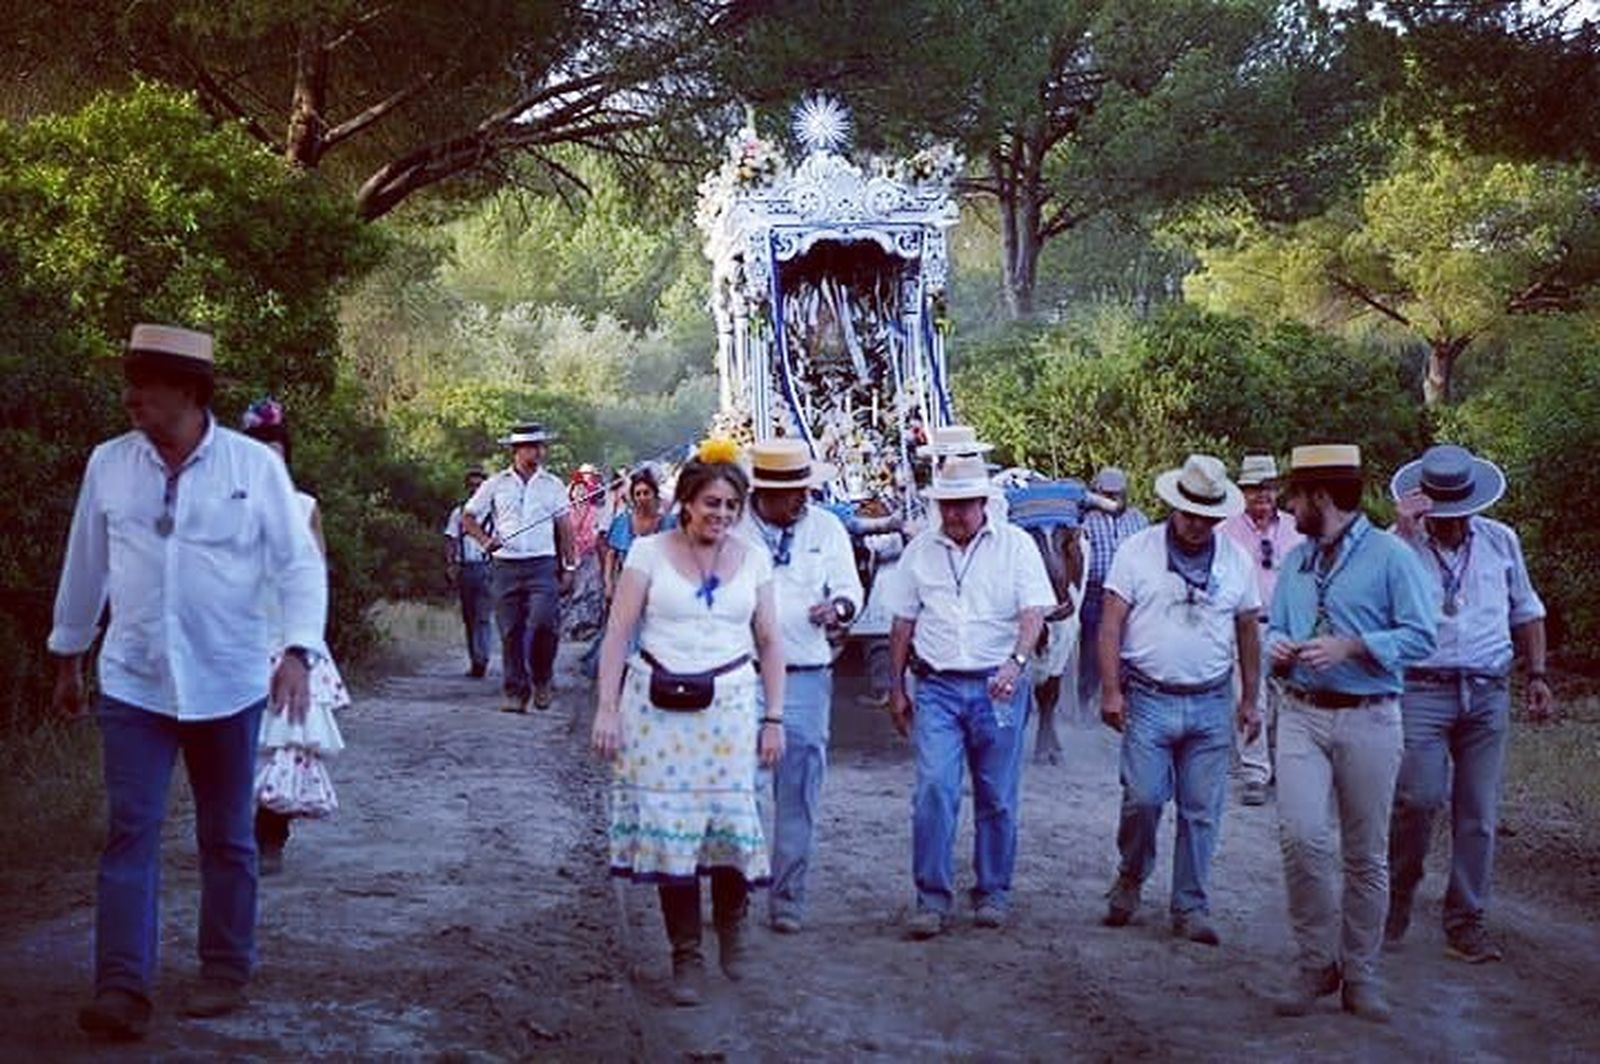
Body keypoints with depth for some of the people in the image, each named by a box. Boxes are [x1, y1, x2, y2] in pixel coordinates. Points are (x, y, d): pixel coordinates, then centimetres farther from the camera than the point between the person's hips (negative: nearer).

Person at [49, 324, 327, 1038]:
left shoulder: (254, 466, -7)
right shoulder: (109, 464, 0)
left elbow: (299, 565, -7)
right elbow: (85, 566, 11)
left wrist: (297, 651, -21)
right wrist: (68, 657, 18)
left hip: (228, 684, -1)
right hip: (133, 684, 1)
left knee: (227, 838, 11)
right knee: (130, 833, -4)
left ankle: (225, 972, 24)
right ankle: (122, 987, -2)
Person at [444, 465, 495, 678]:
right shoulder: (459, 512, 13)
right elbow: (451, 540, 11)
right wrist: (450, 564, -2)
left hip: (487, 567, -4)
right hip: (464, 569, 4)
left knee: (484, 617, -13)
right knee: (469, 618, 8)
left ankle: (481, 661, -17)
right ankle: (474, 660, 16)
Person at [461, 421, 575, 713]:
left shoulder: (553, 486, 10)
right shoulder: (495, 485, 7)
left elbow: (564, 528, 13)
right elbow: (468, 517, 13)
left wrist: (569, 567, 8)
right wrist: (485, 540, -4)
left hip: (543, 565, -1)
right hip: (506, 566, 1)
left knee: (544, 622, -17)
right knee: (511, 632, 0)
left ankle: (542, 680, 5)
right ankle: (515, 693, 7)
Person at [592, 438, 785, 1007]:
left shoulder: (753, 559, 9)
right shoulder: (649, 552, 2)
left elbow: (770, 643, 11)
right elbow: (618, 633, 0)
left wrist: (773, 718, 6)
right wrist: (607, 708, -7)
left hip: (729, 705, 1)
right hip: (658, 706, -1)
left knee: (731, 819, -5)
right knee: (669, 825, -2)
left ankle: (732, 925, 24)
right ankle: (685, 956, 9)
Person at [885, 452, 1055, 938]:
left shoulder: (1015, 545, 1)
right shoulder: (920, 550, 9)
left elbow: (1034, 611, -9)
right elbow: (903, 623, 14)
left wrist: (1016, 661, -26)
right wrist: (897, 689, 13)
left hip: (998, 685, -1)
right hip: (937, 685, 1)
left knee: (997, 797, 6)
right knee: (933, 789, -10)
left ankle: (993, 893, 19)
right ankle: (932, 897, -3)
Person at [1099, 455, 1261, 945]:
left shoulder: (1236, 560, 8)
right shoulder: (1138, 550, 0)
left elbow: (1248, 632, 15)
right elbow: (1111, 623, -2)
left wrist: (1249, 700, 14)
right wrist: (1111, 690, -9)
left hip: (1211, 705, 2)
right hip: (1149, 701, -2)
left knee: (1201, 812, 4)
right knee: (1143, 798, -9)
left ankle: (1191, 909, 13)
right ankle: (1131, 878, 18)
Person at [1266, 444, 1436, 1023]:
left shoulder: (1391, 557, -5)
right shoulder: (1295, 561, 14)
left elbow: (1420, 636, -9)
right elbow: (1276, 626, 24)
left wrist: (1351, 647, -19)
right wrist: (1277, 646, 1)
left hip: (1368, 721, -4)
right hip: (1302, 715, 4)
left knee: (1365, 855, 6)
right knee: (1301, 837, -13)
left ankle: (1359, 975, 18)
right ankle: (1315, 963, 2)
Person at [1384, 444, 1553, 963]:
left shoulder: (1501, 541, 11)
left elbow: (1525, 611, 22)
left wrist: (1537, 675, 16)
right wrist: (1406, 534, -21)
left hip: (1488, 693, 4)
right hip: (1422, 690, -4)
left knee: (1478, 814, 4)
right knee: (1418, 798, -15)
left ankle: (1465, 924, 13)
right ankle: (1398, 895, 9)